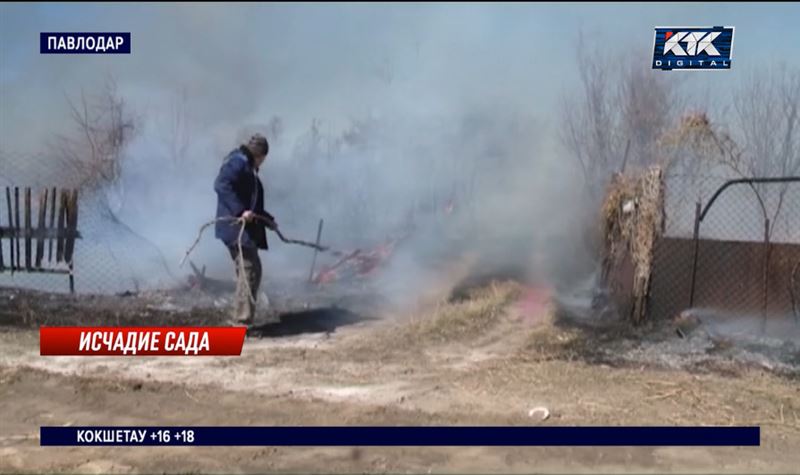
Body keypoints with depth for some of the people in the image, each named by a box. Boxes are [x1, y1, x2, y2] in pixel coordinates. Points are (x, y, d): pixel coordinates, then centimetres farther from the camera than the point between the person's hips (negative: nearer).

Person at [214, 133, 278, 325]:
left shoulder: (248, 167, 22)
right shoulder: (238, 161, -8)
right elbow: (221, 185, -23)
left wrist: (267, 219, 30)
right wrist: (240, 211, -28)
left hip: (246, 227, 10)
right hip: (235, 226, -10)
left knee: (250, 270, 11)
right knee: (250, 270, -12)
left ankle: (241, 318, 16)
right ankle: (241, 320, -10)